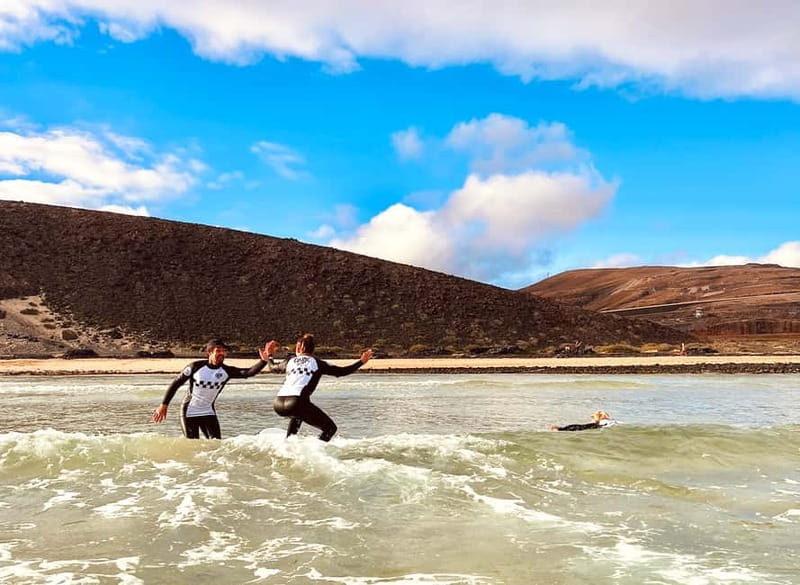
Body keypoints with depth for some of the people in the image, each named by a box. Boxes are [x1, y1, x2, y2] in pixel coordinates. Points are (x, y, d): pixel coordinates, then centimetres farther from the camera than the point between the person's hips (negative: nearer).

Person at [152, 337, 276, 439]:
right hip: (189, 413, -3)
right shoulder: (196, 366, -14)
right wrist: (164, 405, -4)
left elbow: (249, 372, -25)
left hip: (209, 413, 3)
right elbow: (176, 383, -4)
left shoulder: (227, 371, -9)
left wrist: (264, 360, -42)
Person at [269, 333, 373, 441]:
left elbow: (272, 367, 39)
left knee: (298, 414, 40)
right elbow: (342, 371, 10)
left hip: (278, 404, 5)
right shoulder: (317, 363, 13)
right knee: (330, 428, 6)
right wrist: (361, 362, 18)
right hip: (297, 402, -5)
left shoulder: (290, 361, 22)